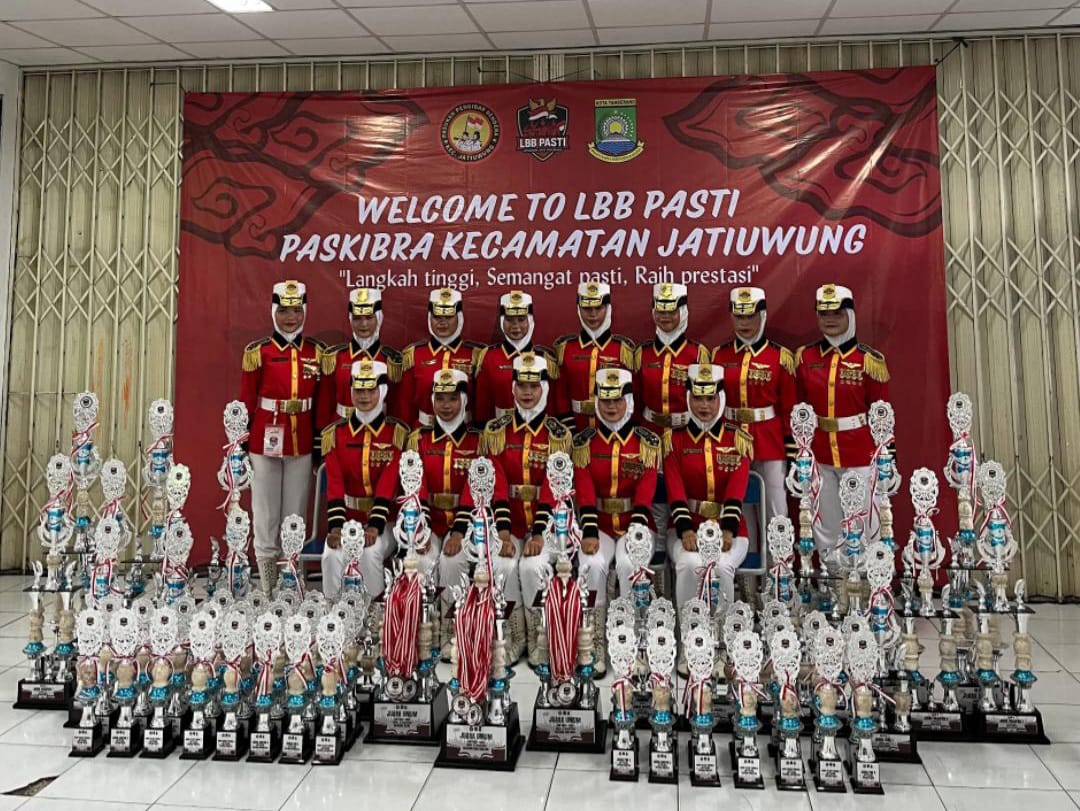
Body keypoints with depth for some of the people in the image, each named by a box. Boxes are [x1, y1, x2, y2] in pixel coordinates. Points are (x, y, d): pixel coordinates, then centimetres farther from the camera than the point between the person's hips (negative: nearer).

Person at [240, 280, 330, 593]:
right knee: (266, 511, 5)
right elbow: (245, 402, 1)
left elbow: (323, 403, 8)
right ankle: (267, 587, 15)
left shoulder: (318, 353, 4)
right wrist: (241, 445, -1)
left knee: (296, 512, 8)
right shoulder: (258, 353, -2)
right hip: (265, 444, -1)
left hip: (302, 446, 2)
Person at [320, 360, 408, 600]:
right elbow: (334, 484, -5)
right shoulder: (335, 434, 5)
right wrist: (335, 526, -19)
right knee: (332, 556, -25)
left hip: (383, 520, -2)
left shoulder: (398, 432, -3)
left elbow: (388, 483, -13)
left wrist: (374, 526, -24)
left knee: (369, 552, -29)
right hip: (347, 518, 2)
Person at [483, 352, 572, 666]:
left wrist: (538, 532, -20)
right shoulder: (496, 431, 3)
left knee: (532, 567, -25)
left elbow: (553, 487, -10)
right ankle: (513, 640, 0)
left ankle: (536, 640, -2)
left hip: (544, 521, -1)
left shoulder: (559, 434, -2)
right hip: (508, 521, 2)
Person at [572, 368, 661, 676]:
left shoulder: (647, 441, 2)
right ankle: (596, 643, -15)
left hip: (633, 523, -1)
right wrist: (589, 531, -18)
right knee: (593, 564, -28)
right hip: (600, 525, 1)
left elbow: (646, 490, -7)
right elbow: (585, 491, -5)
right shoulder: (584, 442, 4)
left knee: (629, 563, -30)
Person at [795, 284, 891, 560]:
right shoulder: (804, 358, 3)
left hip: (860, 458, -3)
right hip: (818, 458, 3)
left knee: (864, 527, 5)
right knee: (825, 529, 12)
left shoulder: (870, 360, -5)